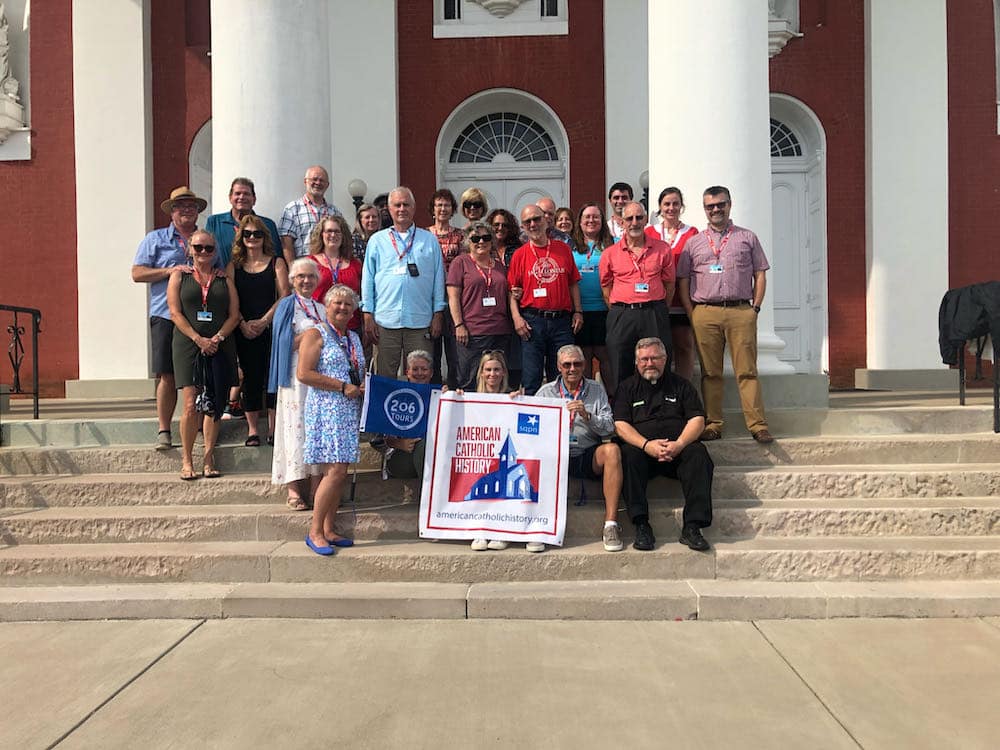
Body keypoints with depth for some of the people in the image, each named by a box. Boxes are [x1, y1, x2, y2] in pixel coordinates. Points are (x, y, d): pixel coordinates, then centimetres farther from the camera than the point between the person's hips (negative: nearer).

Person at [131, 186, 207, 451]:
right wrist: (170, 270, -9)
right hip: (166, 316, -2)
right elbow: (137, 273, 4)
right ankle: (163, 431, 4)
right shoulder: (155, 239, 12)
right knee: (167, 375, -3)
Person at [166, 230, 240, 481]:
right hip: (188, 345, -2)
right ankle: (186, 461, 2)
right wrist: (199, 339, -12)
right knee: (191, 405, -9)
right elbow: (175, 313, 0)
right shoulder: (179, 277, 9)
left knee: (213, 405, 2)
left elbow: (234, 314, 6)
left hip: (220, 346, 2)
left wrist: (217, 338, -9)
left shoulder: (224, 279, 13)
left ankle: (208, 460, 10)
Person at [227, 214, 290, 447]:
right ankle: (252, 430, 11)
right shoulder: (233, 266, 11)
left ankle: (273, 428, 8)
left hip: (272, 328, -1)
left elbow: (284, 296, -2)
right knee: (250, 377, 3)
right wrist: (243, 324, -10)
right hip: (244, 331, 1)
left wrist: (264, 321, -11)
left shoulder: (276, 263, 7)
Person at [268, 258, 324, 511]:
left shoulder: (321, 308, 19)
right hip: (296, 374, -5)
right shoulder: (287, 305, 3)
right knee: (296, 426, -8)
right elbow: (284, 344, -8)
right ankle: (293, 490, -7)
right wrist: (314, 333, -11)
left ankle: (307, 486, 6)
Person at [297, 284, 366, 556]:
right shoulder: (316, 334, -3)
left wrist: (364, 386, 7)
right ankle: (315, 532, -4)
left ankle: (329, 530, 14)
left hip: (350, 412, 7)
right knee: (335, 471, -14)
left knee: (338, 472, 7)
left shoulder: (353, 338, 19)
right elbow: (304, 373, -13)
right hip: (325, 410, -7)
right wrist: (342, 387, -15)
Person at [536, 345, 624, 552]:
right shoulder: (546, 391, 14)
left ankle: (611, 524, -30)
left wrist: (587, 415, -13)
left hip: (589, 456, 0)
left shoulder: (597, 390, 13)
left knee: (612, 449, -31)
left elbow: (609, 428, 4)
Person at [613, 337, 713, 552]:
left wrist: (679, 444, -12)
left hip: (678, 448, 1)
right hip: (642, 448, -1)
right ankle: (641, 526, -36)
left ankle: (692, 527, -32)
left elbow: (697, 420, 7)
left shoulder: (680, 385, 19)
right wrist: (646, 444, -15)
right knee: (629, 454, -33)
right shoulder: (627, 387, 17)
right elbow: (620, 425, 3)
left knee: (698, 453, -30)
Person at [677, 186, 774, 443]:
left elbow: (760, 275, 11)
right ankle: (712, 425, 7)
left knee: (747, 371, -3)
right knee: (710, 372, 2)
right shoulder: (693, 243, 14)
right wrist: (692, 315, 1)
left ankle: (758, 425, -1)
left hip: (741, 311, -1)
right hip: (705, 313, 1)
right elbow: (683, 281, 11)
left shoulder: (748, 238, 13)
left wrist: (755, 308, 1)